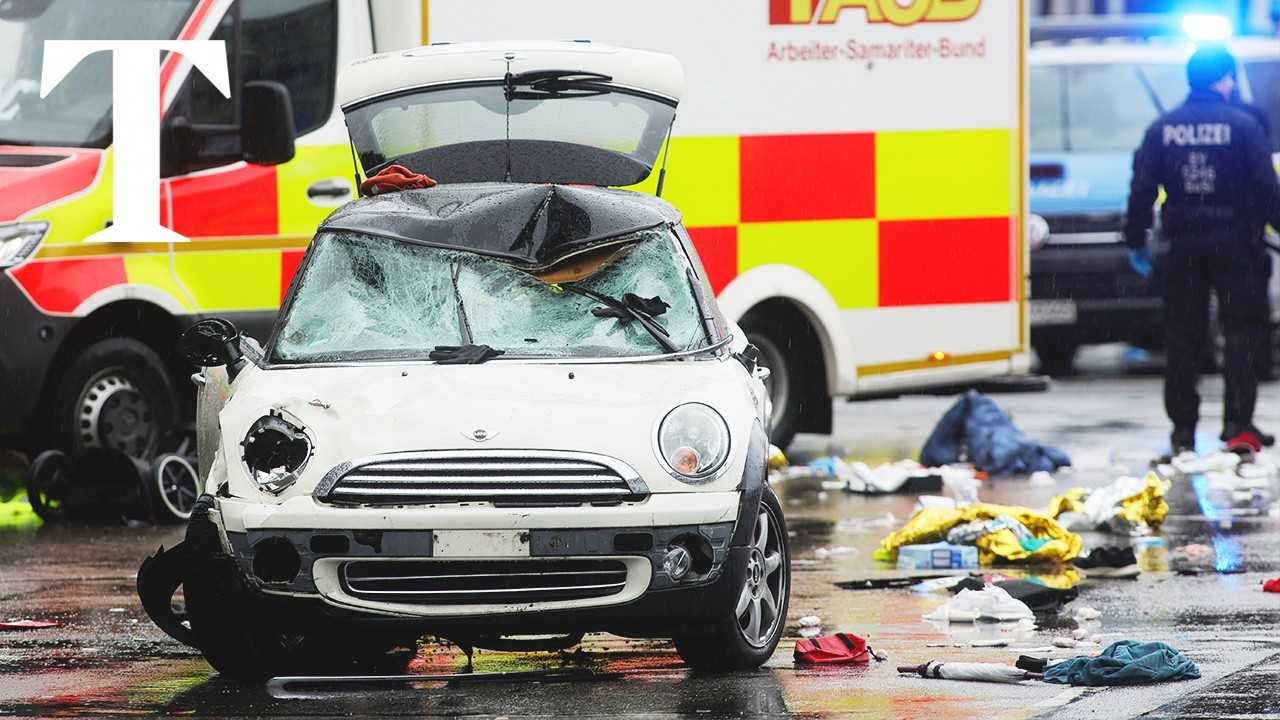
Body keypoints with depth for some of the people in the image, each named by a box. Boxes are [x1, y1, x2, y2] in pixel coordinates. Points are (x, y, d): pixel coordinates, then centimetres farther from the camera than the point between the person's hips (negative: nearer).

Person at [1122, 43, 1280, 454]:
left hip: (1183, 245, 3)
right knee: (1241, 330, 0)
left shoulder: (1162, 129, 5)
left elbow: (1142, 191, 6)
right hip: (1233, 242, -3)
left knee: (1182, 336, 8)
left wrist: (1136, 241, 14)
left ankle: (1183, 430, 9)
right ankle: (1238, 425, -11)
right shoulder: (1242, 125, -6)